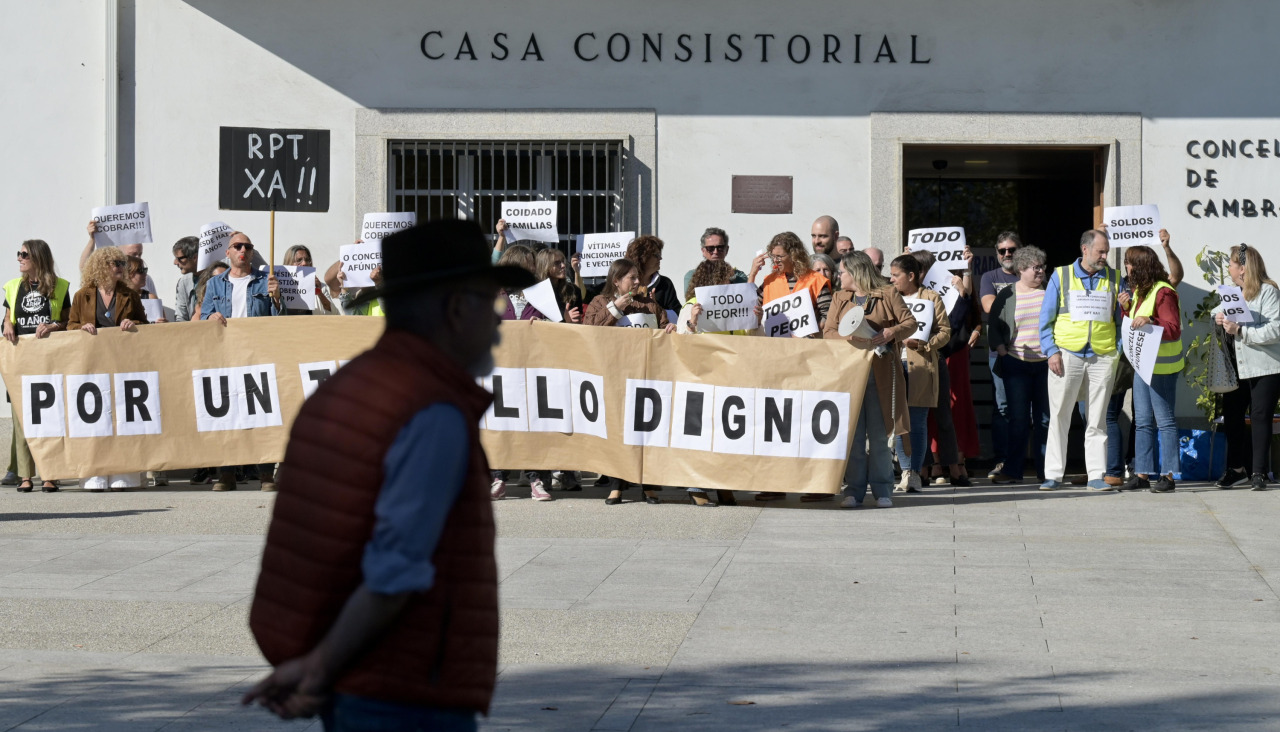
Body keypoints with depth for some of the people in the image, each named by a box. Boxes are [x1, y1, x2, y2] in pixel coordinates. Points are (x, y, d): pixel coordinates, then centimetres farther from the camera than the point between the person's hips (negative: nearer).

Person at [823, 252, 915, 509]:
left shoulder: (888, 294, 6)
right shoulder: (839, 298, 17)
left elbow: (910, 322, 3)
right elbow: (828, 331, 8)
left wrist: (891, 332, -16)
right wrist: (848, 337, -12)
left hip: (881, 374, -3)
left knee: (879, 435, 0)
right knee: (852, 435, 0)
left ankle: (882, 490, 5)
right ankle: (853, 490, 3)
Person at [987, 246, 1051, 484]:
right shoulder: (1006, 296, 6)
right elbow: (993, 326, 9)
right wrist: (1000, 349, -5)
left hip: (1046, 364, 1)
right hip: (1016, 364, -1)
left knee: (1045, 418, 2)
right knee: (1019, 418, -3)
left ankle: (1045, 470, 7)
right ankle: (1012, 469, 0)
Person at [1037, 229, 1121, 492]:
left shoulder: (1114, 278, 10)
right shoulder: (1060, 276, 5)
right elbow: (1046, 319, 5)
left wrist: (1120, 352, 0)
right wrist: (1051, 352, -6)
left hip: (1102, 358, 1)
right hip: (1067, 356, -1)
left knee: (1097, 420, 3)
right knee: (1059, 417, -1)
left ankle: (1096, 475, 5)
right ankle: (1054, 475, 3)